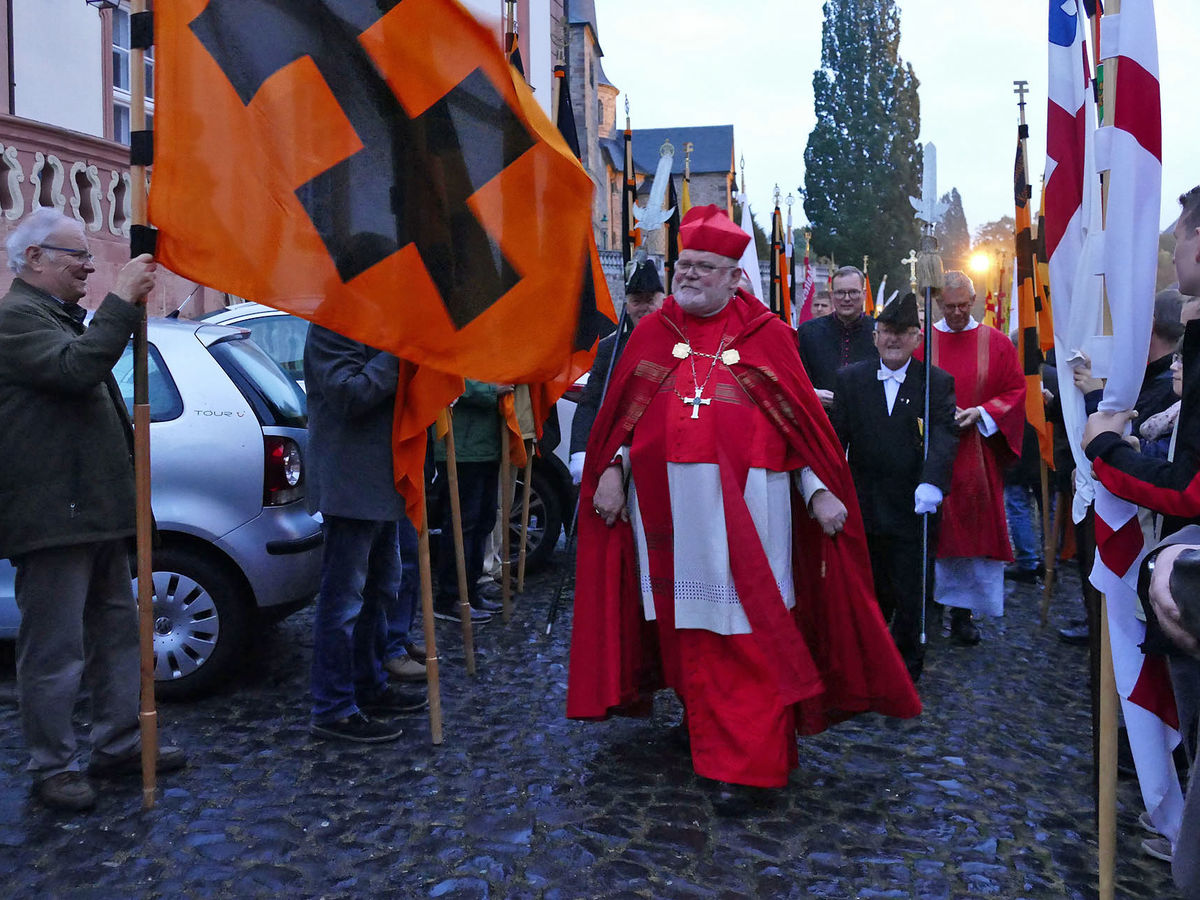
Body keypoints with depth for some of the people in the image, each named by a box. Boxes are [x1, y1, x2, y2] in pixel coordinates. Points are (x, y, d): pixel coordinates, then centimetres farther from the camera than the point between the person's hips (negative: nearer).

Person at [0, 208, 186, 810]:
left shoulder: (60, 316, 23)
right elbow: (74, 367, -28)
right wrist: (121, 302, -26)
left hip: (94, 512, 11)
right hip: (53, 516, -11)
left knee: (117, 632, 15)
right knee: (55, 650, -2)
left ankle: (118, 744, 26)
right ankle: (53, 767, 10)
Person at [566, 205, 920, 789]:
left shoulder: (766, 334, 3)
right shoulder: (651, 333, 10)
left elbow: (801, 419, 2)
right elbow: (624, 414, 12)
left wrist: (818, 490, -5)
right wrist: (611, 469, 0)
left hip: (745, 504, -2)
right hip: (669, 504, 3)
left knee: (748, 629, -1)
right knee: (687, 626, 11)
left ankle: (751, 762, 7)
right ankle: (706, 733, 30)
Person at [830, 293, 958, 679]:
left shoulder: (938, 383, -3)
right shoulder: (850, 379, 3)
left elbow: (944, 435, -16)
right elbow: (836, 436, 0)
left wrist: (931, 481, -33)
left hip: (912, 507, -2)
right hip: (863, 509, 2)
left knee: (909, 594, 8)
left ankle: (907, 662, 28)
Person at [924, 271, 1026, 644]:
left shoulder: (996, 344, 5)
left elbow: (1015, 391, 6)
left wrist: (980, 413, -10)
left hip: (976, 452, 1)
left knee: (973, 526, 2)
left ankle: (962, 610, 11)